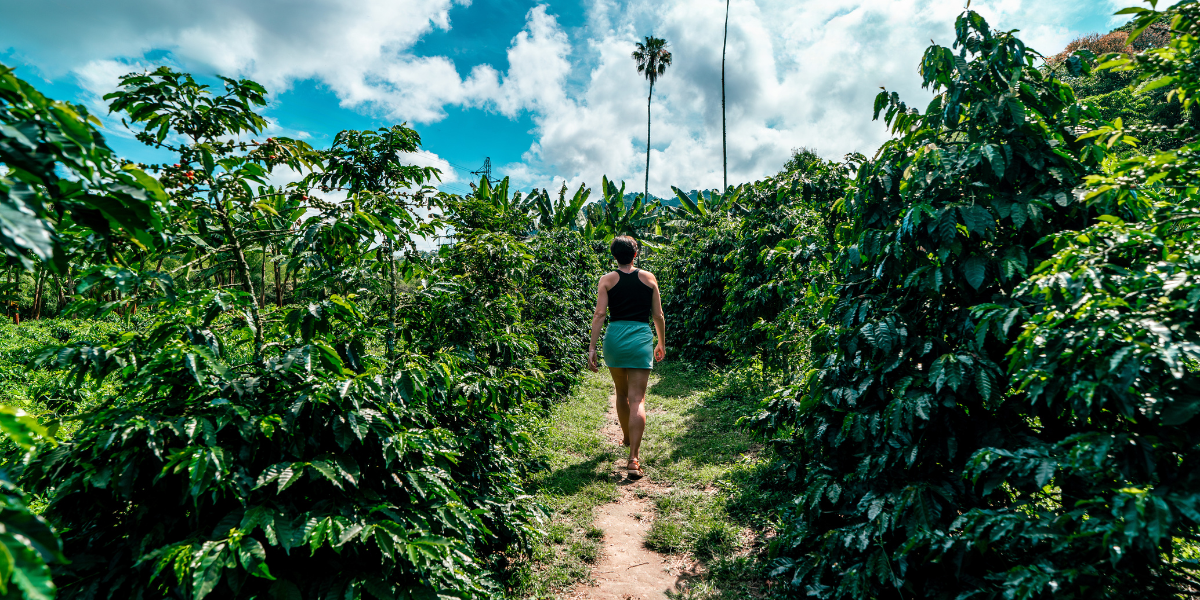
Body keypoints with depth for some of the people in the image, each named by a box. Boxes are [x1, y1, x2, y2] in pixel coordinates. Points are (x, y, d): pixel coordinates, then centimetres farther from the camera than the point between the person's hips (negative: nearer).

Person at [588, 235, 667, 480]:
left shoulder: (607, 280, 4)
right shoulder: (649, 278, 6)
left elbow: (600, 314, -6)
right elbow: (658, 316, 8)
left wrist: (592, 347, -6)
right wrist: (662, 343, 21)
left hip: (615, 337, 1)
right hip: (641, 338, -1)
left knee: (622, 394, 22)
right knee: (637, 399, -3)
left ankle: (627, 438, 43)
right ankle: (633, 459, -10)